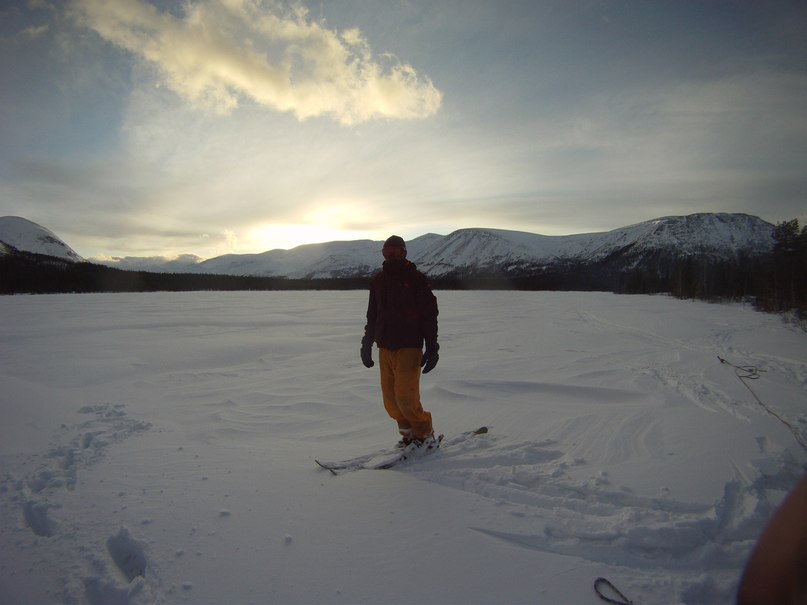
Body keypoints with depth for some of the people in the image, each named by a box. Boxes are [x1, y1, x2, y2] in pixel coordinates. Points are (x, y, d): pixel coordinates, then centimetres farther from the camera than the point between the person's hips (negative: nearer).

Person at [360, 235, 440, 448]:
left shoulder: (416, 279, -3)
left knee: (405, 397, -10)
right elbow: (372, 316, 21)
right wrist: (367, 344, 19)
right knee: (390, 398, 5)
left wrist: (432, 347, -9)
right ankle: (408, 433, 23)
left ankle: (425, 435, 11)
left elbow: (429, 314, -4)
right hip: (385, 349, 5)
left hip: (409, 348, -5)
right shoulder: (378, 281, 12)